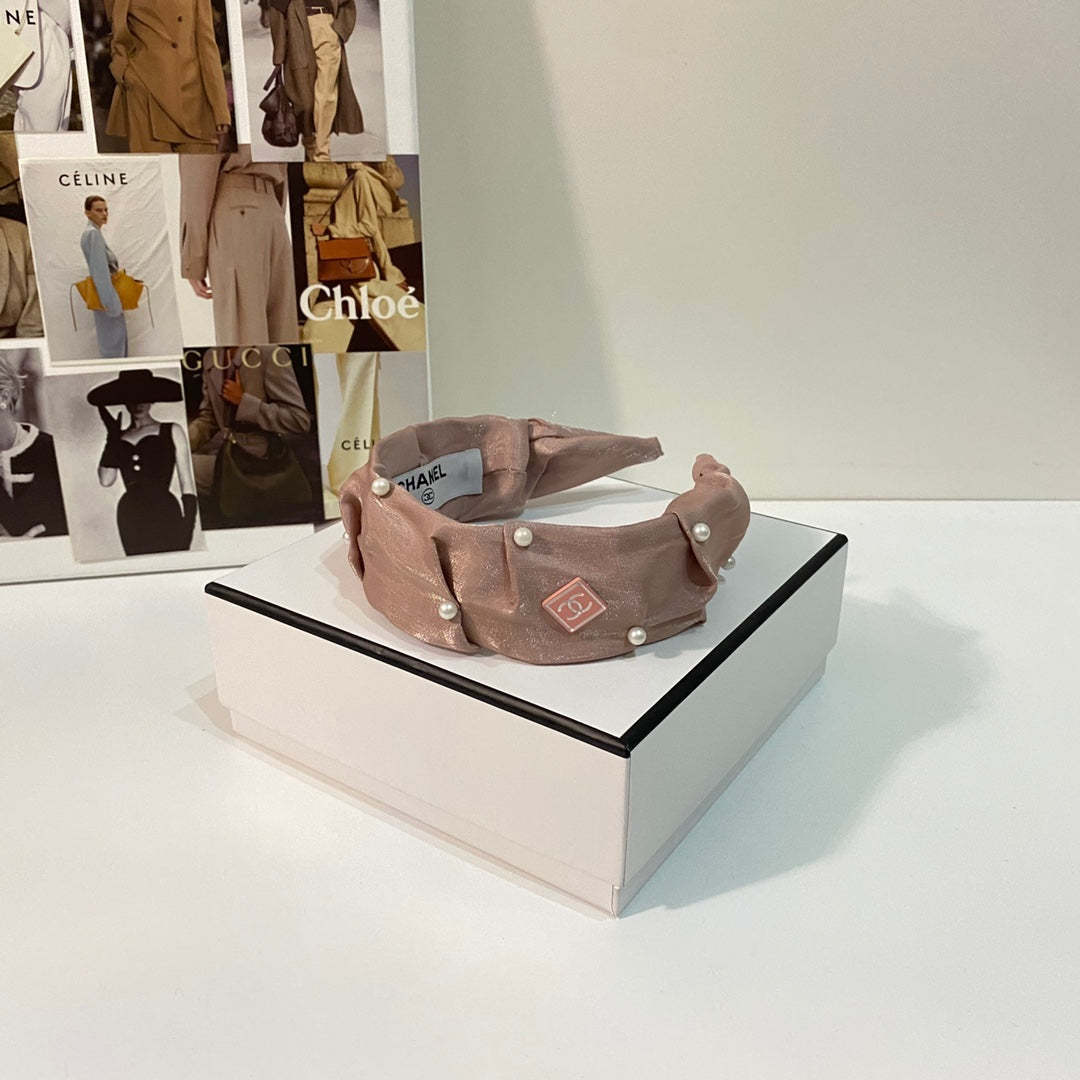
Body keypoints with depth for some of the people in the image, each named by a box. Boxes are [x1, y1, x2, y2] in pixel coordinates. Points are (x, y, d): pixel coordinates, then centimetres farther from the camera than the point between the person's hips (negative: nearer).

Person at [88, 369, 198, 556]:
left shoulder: (171, 432, 8)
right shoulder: (119, 438, 15)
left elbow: (186, 483, 5)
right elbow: (106, 480, 0)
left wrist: (188, 522, -6)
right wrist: (112, 436, 7)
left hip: (164, 512, -3)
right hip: (130, 517, 3)